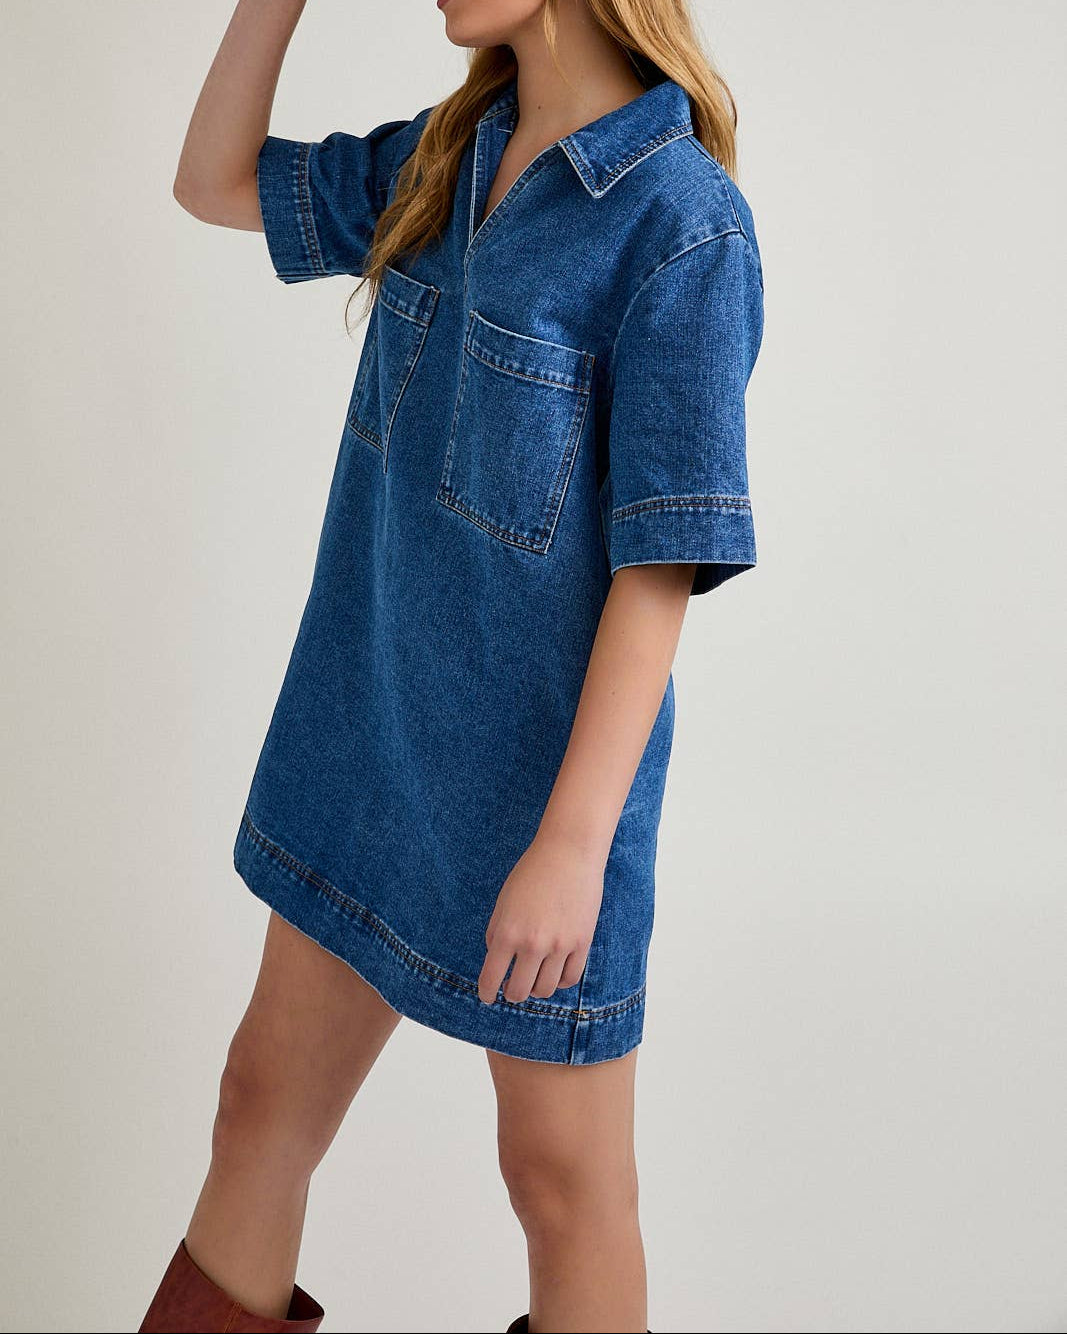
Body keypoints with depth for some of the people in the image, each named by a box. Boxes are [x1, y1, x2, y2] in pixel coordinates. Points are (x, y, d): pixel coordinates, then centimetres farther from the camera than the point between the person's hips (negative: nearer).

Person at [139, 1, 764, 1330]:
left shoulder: (683, 227, -18)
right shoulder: (445, 159, 4)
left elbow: (661, 564, -20)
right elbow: (215, 184, 16)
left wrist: (573, 842, -21)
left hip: (533, 771, -7)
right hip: (368, 739, 7)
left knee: (561, 1183, 12)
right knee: (265, 1097, 19)